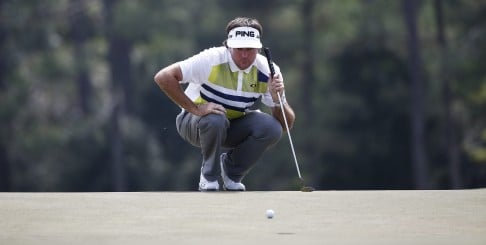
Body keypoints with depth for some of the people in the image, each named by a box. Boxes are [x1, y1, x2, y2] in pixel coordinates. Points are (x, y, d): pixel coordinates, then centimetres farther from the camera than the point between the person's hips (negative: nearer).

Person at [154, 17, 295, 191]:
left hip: (233, 127, 4)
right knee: (215, 119, -38)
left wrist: (277, 99, -33)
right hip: (196, 123, -4)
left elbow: (287, 123, -12)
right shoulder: (212, 60, -26)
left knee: (272, 128, -25)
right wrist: (195, 109, -32)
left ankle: (232, 173, 2)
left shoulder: (268, 71, -14)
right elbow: (163, 77, -31)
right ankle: (209, 177, -10)